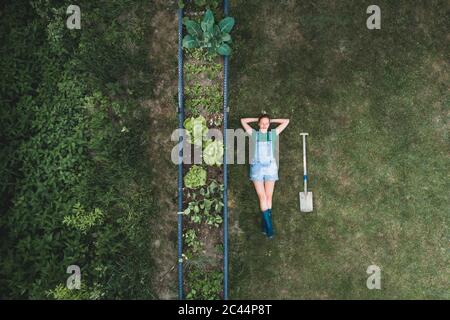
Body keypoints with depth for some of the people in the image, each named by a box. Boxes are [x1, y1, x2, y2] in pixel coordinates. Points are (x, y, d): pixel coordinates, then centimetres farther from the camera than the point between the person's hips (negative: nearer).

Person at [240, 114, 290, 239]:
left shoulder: (273, 133, 13)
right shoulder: (254, 133, 10)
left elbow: (286, 121, 18)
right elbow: (243, 120, 14)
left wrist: (271, 120, 20)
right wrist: (257, 119, 19)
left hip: (270, 167, 1)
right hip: (257, 167, -1)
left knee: (269, 196, -2)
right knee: (262, 197, -8)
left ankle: (265, 225, 3)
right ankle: (269, 226, -7)